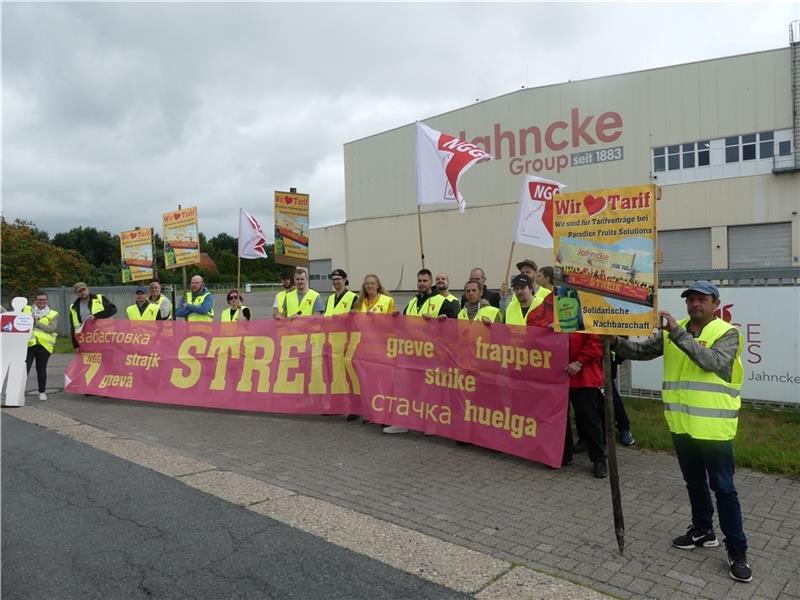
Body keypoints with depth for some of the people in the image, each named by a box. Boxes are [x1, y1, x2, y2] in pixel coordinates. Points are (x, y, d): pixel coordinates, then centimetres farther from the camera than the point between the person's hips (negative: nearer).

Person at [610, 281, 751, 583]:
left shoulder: (727, 333, -9)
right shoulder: (670, 332, 6)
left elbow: (713, 362, -25)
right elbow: (641, 350, 2)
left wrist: (678, 333, -29)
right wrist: (616, 342, -17)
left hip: (713, 426, -5)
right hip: (682, 424, 5)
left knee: (723, 488, 2)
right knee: (694, 483, 20)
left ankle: (737, 551, 14)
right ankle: (703, 531, 37)